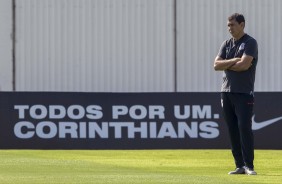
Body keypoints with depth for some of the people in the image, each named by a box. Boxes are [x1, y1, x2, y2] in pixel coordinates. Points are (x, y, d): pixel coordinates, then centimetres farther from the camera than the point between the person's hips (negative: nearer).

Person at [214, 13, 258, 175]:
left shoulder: (250, 43, -4)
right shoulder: (226, 45, 15)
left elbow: (244, 65, -17)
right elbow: (216, 65, 3)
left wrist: (226, 65, -3)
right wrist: (234, 61, -10)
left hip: (244, 93, -6)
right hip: (227, 92, 6)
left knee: (244, 127, -13)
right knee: (233, 130, 5)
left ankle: (249, 166, -11)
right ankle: (240, 166, 8)